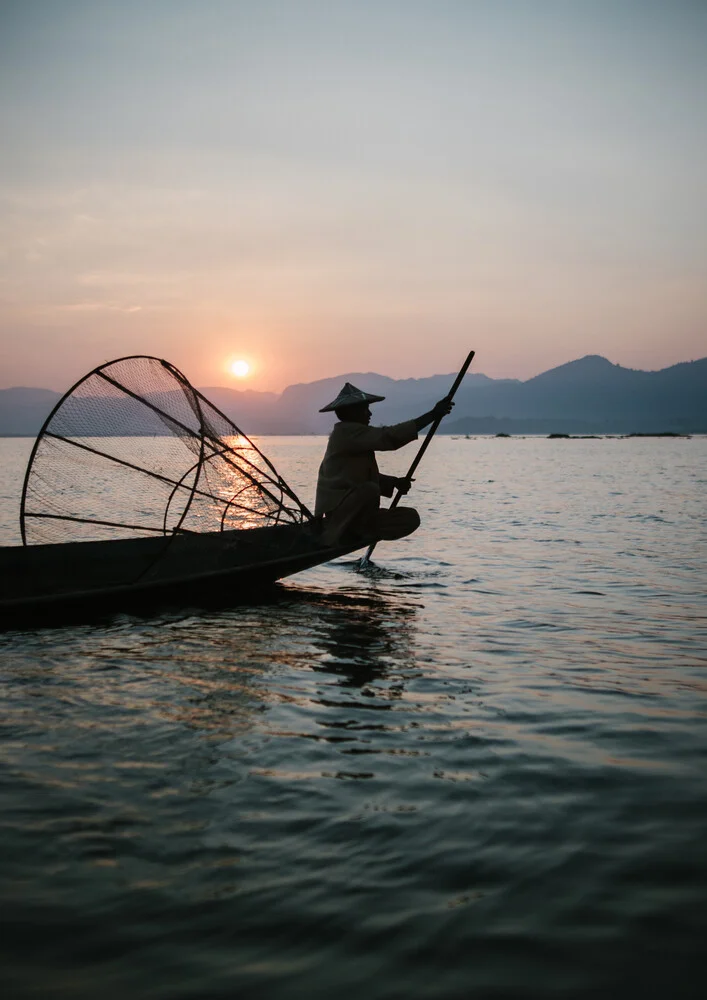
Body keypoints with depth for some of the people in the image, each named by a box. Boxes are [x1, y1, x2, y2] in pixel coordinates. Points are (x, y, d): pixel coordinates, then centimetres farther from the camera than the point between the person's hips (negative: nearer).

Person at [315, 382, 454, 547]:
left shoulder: (355, 437, 18)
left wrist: (394, 482, 5)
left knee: (411, 517, -3)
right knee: (369, 490, -38)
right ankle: (333, 536, -19)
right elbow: (387, 437, -24)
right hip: (337, 508, -9)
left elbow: (367, 477, 24)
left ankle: (352, 536, -4)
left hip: (356, 517, 9)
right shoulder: (346, 432, -12)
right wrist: (432, 415, -25)